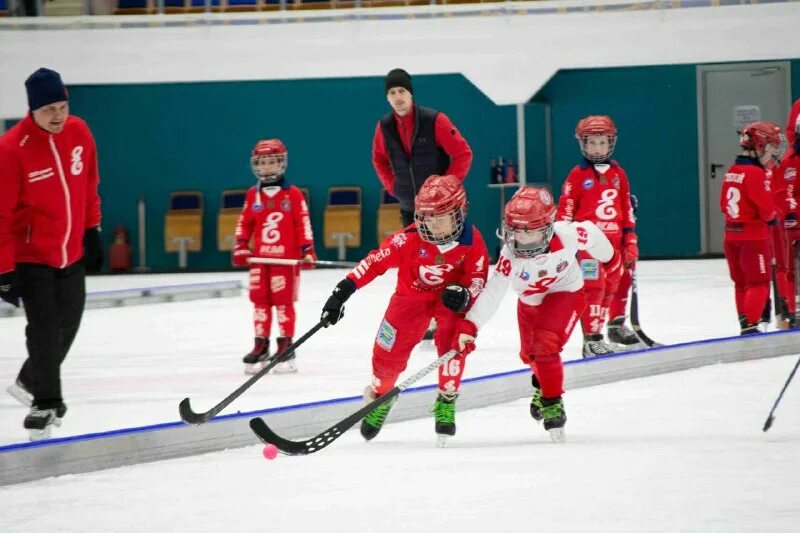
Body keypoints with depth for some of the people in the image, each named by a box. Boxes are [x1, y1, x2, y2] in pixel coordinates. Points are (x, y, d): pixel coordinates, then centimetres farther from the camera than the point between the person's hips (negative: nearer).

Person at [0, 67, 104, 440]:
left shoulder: (79, 133, -6)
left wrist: (92, 232, 12)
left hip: (73, 254, 6)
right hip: (31, 256, -6)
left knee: (67, 326, 15)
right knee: (45, 330, -8)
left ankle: (32, 382, 37)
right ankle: (45, 402, 10)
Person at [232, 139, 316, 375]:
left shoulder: (293, 194, -3)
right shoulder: (252, 195, 8)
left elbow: (303, 223, -4)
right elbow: (244, 223, 12)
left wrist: (307, 249, -10)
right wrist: (241, 247, 2)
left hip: (286, 257, -4)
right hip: (259, 258, 4)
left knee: (284, 301, -3)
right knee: (260, 301, 6)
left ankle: (286, 348, 3)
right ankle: (261, 347, 12)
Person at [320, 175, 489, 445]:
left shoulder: (471, 241, -24)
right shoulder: (409, 239, -28)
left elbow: (478, 280, -15)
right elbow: (375, 262, -28)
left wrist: (464, 296, -39)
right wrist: (342, 293, -33)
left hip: (450, 296, 0)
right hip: (411, 295, 1)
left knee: (452, 343, -25)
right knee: (389, 353, 0)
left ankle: (446, 402, -4)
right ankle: (380, 396, 32)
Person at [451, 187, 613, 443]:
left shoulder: (567, 236, -33)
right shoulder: (510, 254, -32)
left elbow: (590, 233, -11)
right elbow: (492, 292, -33)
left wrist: (605, 256, 11)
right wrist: (469, 325, -43)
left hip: (565, 294, -3)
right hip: (529, 302, 3)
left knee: (544, 346, -24)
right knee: (530, 354, 18)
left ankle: (553, 403, -7)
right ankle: (542, 382, 55)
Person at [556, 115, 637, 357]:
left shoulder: (618, 173, 12)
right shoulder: (578, 175, -2)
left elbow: (626, 210, 16)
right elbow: (565, 210, -3)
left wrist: (631, 241, 12)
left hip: (613, 242, 5)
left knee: (609, 290, 7)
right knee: (593, 288, -12)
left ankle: (597, 331, 16)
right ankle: (592, 339, -11)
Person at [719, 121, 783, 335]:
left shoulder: (732, 171, 8)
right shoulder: (756, 173, -17)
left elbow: (724, 205, 13)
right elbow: (766, 207, -19)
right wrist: (772, 217, 2)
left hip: (732, 234, 8)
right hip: (754, 235, -8)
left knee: (742, 282, 15)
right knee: (759, 283, -6)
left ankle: (745, 323, 20)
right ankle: (749, 324, -16)